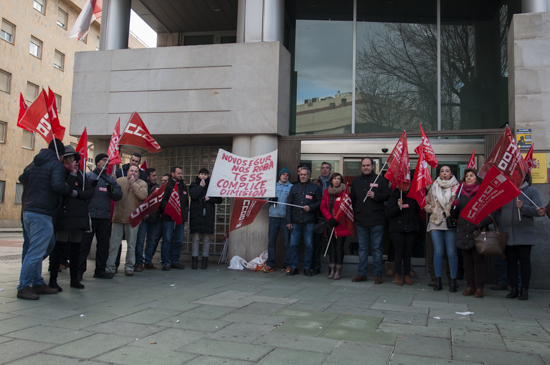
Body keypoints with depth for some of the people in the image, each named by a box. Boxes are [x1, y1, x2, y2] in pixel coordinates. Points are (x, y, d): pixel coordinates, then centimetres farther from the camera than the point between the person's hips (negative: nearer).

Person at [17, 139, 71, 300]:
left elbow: (22, 179, 28)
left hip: (28, 212, 9)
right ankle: (23, 288, -2)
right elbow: (58, 185, -22)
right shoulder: (56, 165, -8)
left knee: (36, 249, 17)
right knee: (36, 252, -5)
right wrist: (72, 191, -7)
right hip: (42, 214, -9)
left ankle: (38, 283, 22)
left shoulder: (36, 164, 17)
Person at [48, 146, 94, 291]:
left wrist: (77, 193, -9)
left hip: (80, 215, 5)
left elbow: (90, 192, 7)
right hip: (64, 215, -5)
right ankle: (53, 280, 2)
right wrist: (72, 174, -12)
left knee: (76, 247, 10)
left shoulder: (80, 173, 16)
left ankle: (74, 279, 18)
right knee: (59, 247, -6)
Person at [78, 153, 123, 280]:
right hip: (90, 215, -4)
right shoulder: (88, 176, 5)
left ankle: (100, 270, 17)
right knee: (84, 244, -3)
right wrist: (90, 186, -21)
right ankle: (80, 270, 3)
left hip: (105, 217, 5)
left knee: (104, 245, 8)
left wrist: (112, 190, -10)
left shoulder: (111, 179, 17)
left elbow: (119, 195, 9)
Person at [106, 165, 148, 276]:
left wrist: (133, 183, -11)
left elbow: (143, 195, -16)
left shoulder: (142, 183, 2)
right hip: (118, 216, 1)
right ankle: (110, 267, 9)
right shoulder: (120, 181, 8)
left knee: (131, 244, 7)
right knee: (114, 243, 2)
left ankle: (129, 267, 18)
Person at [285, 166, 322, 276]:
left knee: (309, 245, 2)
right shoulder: (294, 187, 13)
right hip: (295, 221, 2)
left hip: (309, 222, -2)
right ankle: (294, 267, 11)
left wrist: (310, 207, -13)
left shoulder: (315, 188, 6)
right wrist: (288, 221, 4)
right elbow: (289, 204, 10)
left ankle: (307, 268, 13)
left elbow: (320, 202, 4)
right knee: (293, 244, 1)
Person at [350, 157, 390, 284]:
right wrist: (355, 213, 8)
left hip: (376, 221, -3)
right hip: (360, 221, 3)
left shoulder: (380, 180, 3)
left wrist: (375, 196, -16)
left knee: (377, 248, 2)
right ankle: (362, 273, 17)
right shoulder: (356, 181, 13)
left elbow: (387, 195, -1)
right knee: (362, 248, 9)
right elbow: (352, 199, 15)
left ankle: (378, 274, 11)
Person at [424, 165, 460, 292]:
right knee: (438, 251, 3)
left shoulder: (457, 187, 4)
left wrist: (450, 213, -11)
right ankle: (438, 280, 12)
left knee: (451, 252, -2)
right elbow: (427, 203, 18)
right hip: (436, 222, 3)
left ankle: (453, 281, 8)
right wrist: (434, 210, 1)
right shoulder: (434, 187, 14)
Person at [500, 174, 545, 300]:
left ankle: (524, 290, 11)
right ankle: (513, 289, 13)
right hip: (507, 233, 3)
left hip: (524, 234, -2)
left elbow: (539, 210, -8)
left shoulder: (532, 191, 2)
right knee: (511, 261, 5)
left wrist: (523, 208, -21)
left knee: (524, 260, 3)